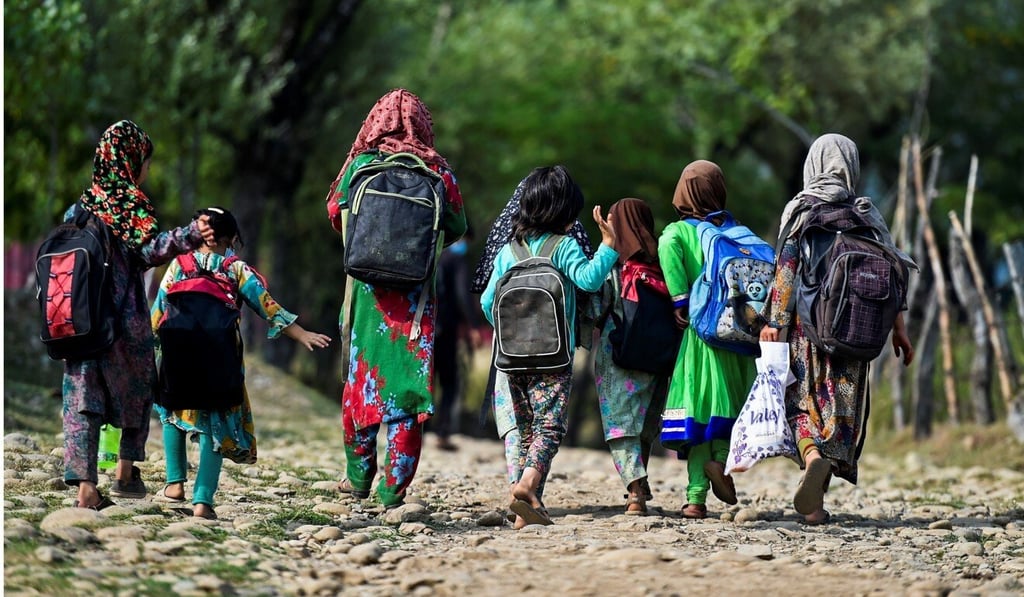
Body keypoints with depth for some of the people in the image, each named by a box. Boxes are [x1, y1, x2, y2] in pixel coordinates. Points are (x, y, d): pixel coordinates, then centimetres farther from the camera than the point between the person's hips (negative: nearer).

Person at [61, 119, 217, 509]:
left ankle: (85, 487, -5)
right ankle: (126, 472, 14)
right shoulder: (130, 203, -7)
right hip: (124, 318, -4)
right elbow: (150, 250, -22)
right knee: (137, 389, 16)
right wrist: (189, 236, -32)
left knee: (83, 398, 2)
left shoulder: (81, 205, 11)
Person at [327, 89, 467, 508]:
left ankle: (359, 476, 21)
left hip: (367, 287, 1)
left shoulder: (361, 165, -1)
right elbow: (457, 227, 5)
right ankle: (394, 488, -1)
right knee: (407, 381, 2)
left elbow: (335, 213, 9)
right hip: (416, 293, -1)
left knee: (361, 377, 16)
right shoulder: (437, 171, -2)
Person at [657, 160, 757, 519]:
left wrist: (680, 301, -15)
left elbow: (667, 248, -20)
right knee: (728, 403, 14)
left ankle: (696, 497, -1)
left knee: (696, 409, 2)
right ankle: (722, 457, -13)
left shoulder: (677, 231, 2)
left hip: (698, 329, 0)